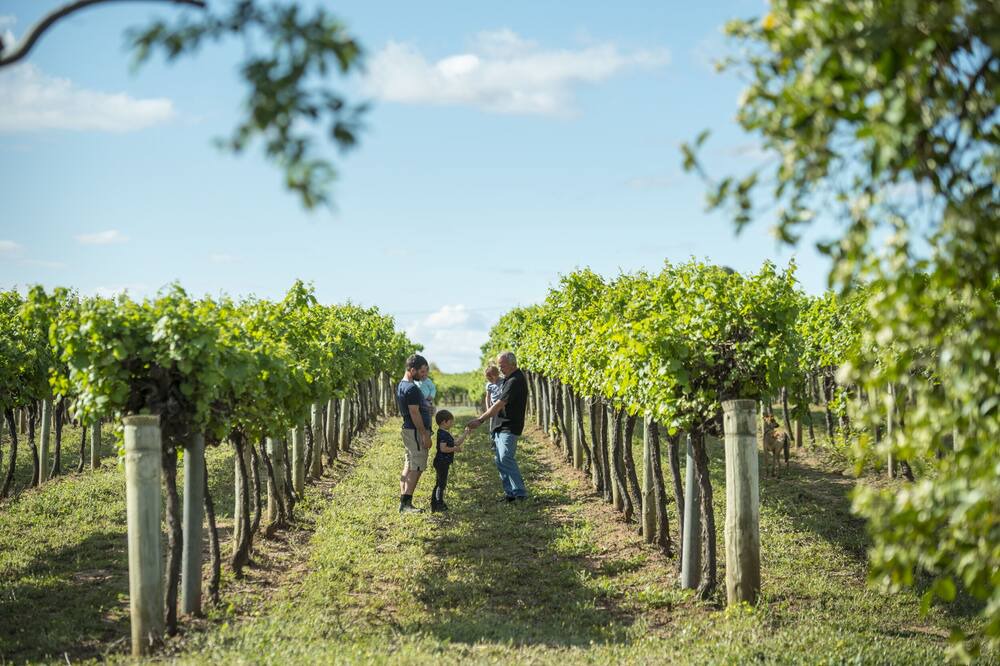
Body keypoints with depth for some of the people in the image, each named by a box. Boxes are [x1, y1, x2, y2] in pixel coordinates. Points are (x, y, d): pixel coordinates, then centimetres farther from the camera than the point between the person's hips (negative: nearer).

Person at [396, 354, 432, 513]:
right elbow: (415, 413, -21)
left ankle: (403, 503, 15)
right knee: (416, 468, -8)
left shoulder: (401, 385, 14)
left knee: (408, 467, 12)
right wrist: (425, 434, -19)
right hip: (416, 431, -10)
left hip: (408, 429, 10)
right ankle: (406, 503, -10)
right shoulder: (411, 388, -19)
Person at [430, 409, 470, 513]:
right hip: (442, 462, -11)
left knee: (438, 484, 14)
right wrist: (455, 449, -17)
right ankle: (439, 504, -1)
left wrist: (465, 434, 18)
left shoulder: (446, 434, 14)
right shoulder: (443, 434, -18)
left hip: (442, 462, 11)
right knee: (441, 484, -5)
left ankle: (434, 506, 19)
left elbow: (456, 443, 20)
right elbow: (443, 448, -27)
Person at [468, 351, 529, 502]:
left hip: (509, 426, -10)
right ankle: (510, 492, 12)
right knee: (499, 460, 9)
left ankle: (520, 493, -17)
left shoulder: (515, 381, -17)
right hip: (499, 426, 10)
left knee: (505, 458, -19)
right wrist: (483, 417, 17)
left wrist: (480, 420, -16)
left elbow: (499, 405, -19)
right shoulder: (508, 379, 15)